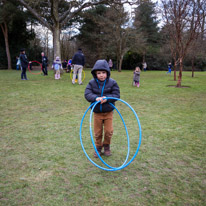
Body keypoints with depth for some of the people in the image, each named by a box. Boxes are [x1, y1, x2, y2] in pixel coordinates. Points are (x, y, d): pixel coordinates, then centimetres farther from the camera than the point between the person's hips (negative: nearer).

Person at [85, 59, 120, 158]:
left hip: (108, 112, 0)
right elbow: (87, 94, -12)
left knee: (109, 131, 3)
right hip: (97, 112, 1)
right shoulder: (92, 83, -5)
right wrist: (96, 98, -31)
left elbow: (116, 95, -8)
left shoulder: (112, 82, -6)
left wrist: (107, 98, -26)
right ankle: (98, 147, 30)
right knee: (97, 132, 10)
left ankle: (106, 146, 29)